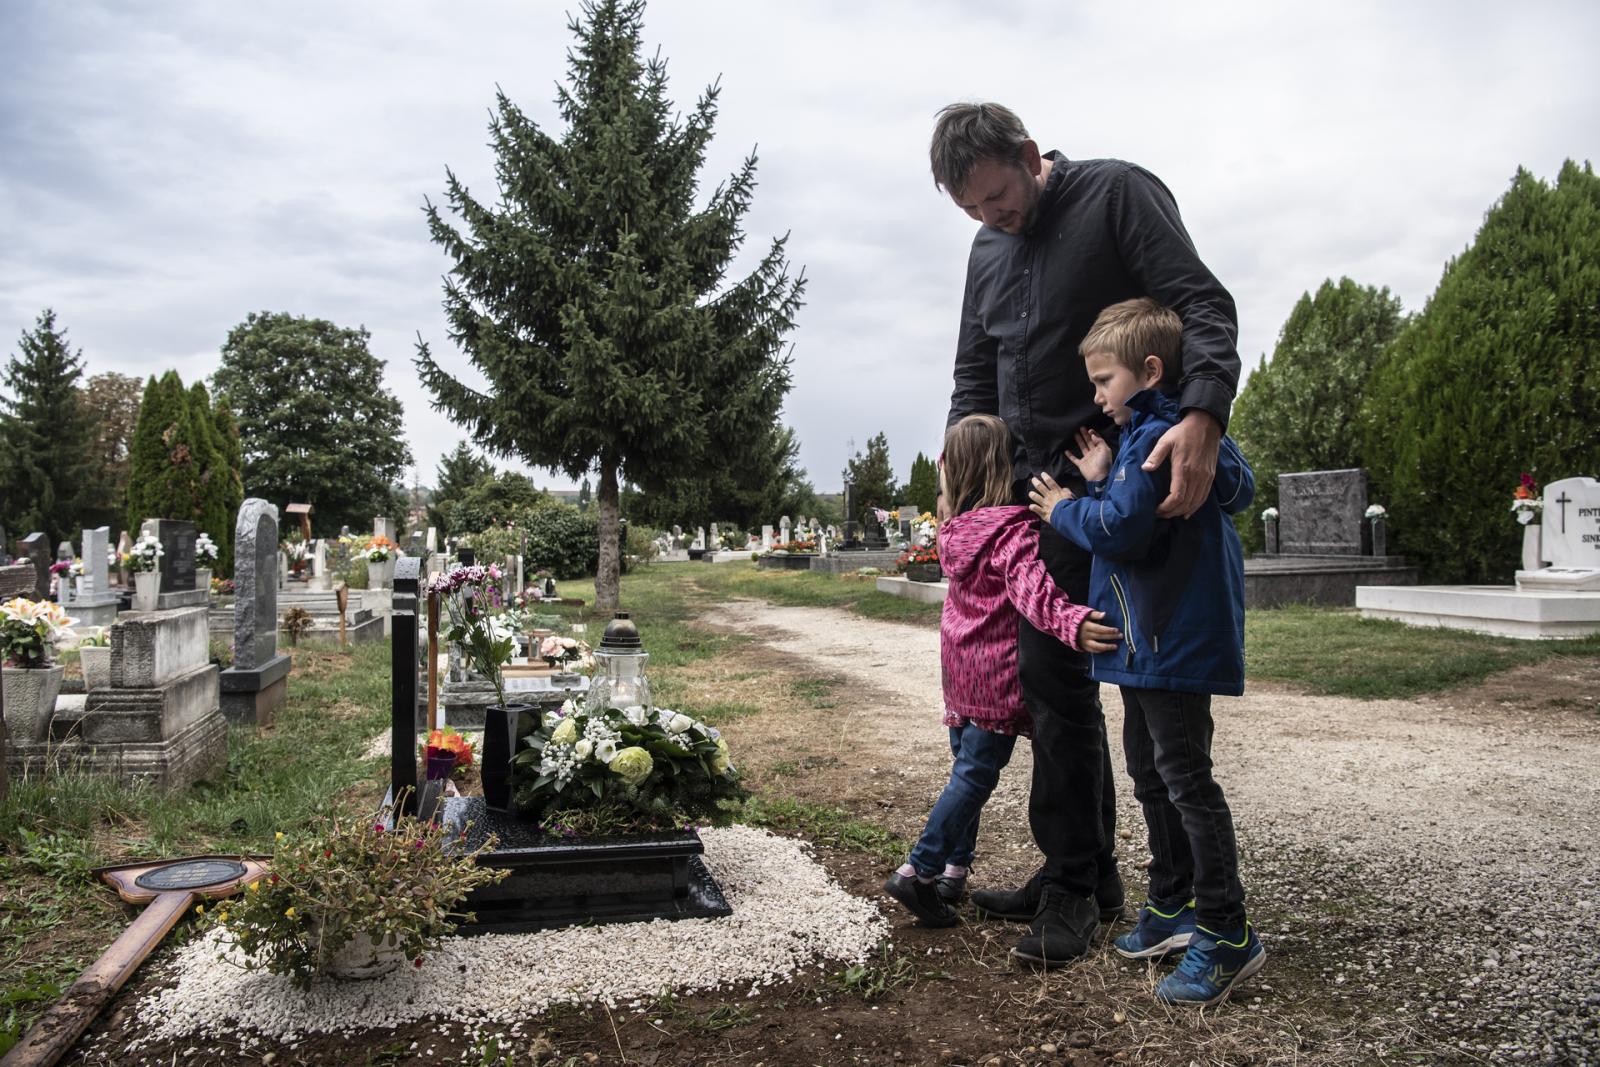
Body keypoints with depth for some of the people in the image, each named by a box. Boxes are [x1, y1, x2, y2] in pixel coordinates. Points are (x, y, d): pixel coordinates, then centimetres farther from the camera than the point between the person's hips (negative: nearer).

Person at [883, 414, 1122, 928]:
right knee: (975, 774, -2)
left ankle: (953, 868, 21)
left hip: (958, 668, 8)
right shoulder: (1014, 531, -18)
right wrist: (1071, 621, -49)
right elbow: (1029, 585, -34)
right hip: (998, 676, -8)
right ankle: (918, 871, -3)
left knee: (966, 767, 16)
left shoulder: (955, 531, 7)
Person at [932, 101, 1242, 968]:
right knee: (1048, 677, 9)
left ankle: (1075, 884, 4)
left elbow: (1202, 306, -14)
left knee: (1052, 670, -10)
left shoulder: (1117, 194, -4)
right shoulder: (987, 252, 16)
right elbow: (974, 374, 19)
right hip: (1027, 485, 8)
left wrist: (1203, 416, -31)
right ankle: (1085, 873, 21)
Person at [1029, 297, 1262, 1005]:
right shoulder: (1145, 434, 15)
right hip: (1147, 639, 11)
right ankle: (1172, 905, 30)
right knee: (1148, 772, 18)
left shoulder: (1159, 436, -18)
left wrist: (1067, 509, -7)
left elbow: (1122, 528, -25)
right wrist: (1100, 482, 4)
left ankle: (1226, 934, 5)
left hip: (1175, 641, -11)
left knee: (1185, 777, -5)